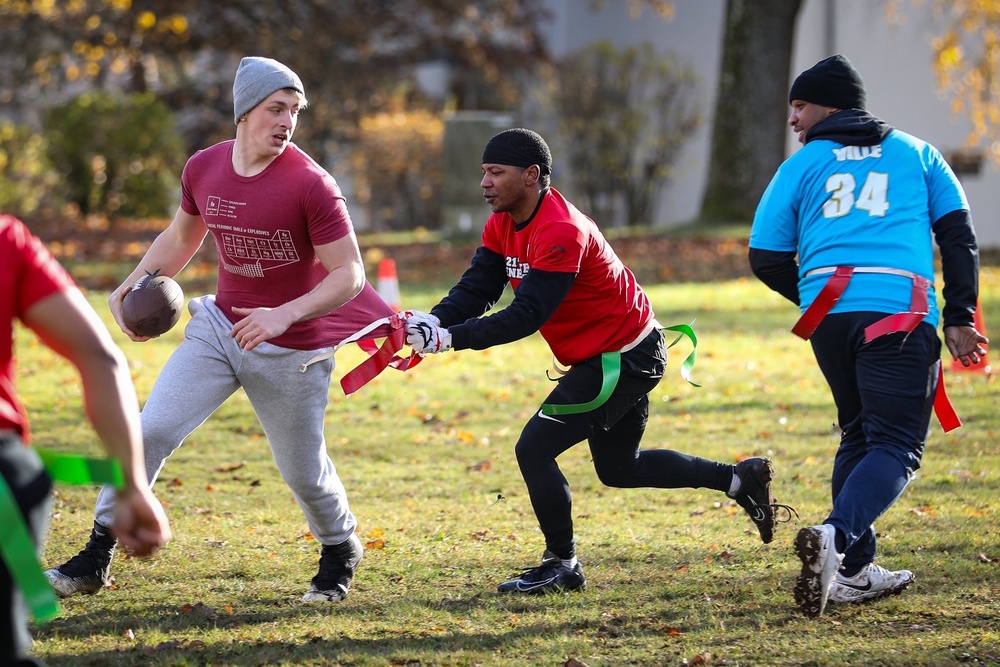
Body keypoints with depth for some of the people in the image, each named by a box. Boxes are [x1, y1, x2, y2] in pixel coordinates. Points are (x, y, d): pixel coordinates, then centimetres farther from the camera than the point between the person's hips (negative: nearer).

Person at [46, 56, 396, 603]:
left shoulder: (311, 184, -20)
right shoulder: (203, 168, -4)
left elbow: (349, 274, -19)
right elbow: (180, 239, 16)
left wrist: (284, 316, -31)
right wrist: (130, 286, 4)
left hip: (292, 350, -4)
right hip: (218, 328, 4)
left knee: (303, 473, 7)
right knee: (150, 431, -6)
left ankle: (340, 550, 38)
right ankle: (95, 561, 4)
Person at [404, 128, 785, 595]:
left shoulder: (561, 233, -29)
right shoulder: (503, 225, 1)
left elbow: (526, 316, -33)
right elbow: (477, 289, -5)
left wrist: (450, 339, -37)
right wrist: (433, 321, -25)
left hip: (626, 358, -10)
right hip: (606, 357, 10)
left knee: (534, 449, -13)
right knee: (618, 469, 22)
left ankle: (562, 565, 2)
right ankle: (739, 479, 33)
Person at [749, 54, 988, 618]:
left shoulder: (803, 164, 16)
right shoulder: (915, 153, 19)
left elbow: (767, 260, 12)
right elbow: (959, 234, 10)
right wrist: (960, 317, 7)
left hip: (827, 311, 2)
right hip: (900, 311, -2)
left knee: (860, 434, 19)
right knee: (896, 446, -6)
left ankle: (854, 571, 14)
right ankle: (836, 536, -32)